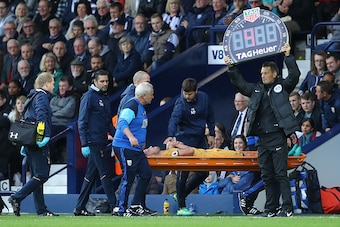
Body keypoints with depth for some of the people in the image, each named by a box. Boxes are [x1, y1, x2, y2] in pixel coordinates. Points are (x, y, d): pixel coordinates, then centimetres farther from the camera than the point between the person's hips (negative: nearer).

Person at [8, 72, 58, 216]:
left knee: (36, 176, 9)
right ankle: (16, 198, -16)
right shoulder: (42, 97, -7)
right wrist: (46, 136, -31)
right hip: (39, 143, -10)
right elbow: (41, 116, -24)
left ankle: (41, 209, 9)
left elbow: (25, 119, 24)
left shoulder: (32, 97, 21)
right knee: (42, 175, -11)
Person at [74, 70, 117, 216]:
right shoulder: (89, 97, -7)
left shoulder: (105, 98, 18)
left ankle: (80, 208, 13)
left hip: (103, 143, 9)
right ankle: (114, 207, -8)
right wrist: (84, 145, -16)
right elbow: (82, 122, -11)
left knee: (91, 176, 9)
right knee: (105, 174, -9)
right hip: (94, 142, -9)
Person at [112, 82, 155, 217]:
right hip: (124, 147, -10)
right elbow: (122, 122, -29)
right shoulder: (132, 106, -16)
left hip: (136, 149, 10)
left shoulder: (141, 107, 16)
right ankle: (121, 210, -1)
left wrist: (141, 142, 36)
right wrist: (131, 137, -43)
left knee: (146, 174, 8)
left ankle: (136, 206, 14)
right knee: (128, 178, -8)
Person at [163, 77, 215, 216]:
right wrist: (170, 136, -49)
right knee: (183, 172, -8)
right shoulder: (181, 103, -17)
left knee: (204, 172, 7)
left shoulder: (204, 98, 0)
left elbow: (210, 116, 14)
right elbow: (174, 119, -32)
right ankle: (181, 207, -2)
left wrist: (211, 134, 13)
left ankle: (182, 194, 24)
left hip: (200, 140, 6)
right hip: (185, 140, -6)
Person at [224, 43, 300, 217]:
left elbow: (294, 75, -11)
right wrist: (231, 67, 8)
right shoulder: (257, 89, 16)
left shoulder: (282, 87, 2)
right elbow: (239, 83, 19)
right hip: (262, 139, 6)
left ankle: (287, 208, -7)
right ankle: (270, 209, 12)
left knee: (281, 174, -8)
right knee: (267, 176, 8)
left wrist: (288, 56, -16)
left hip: (277, 136, -6)